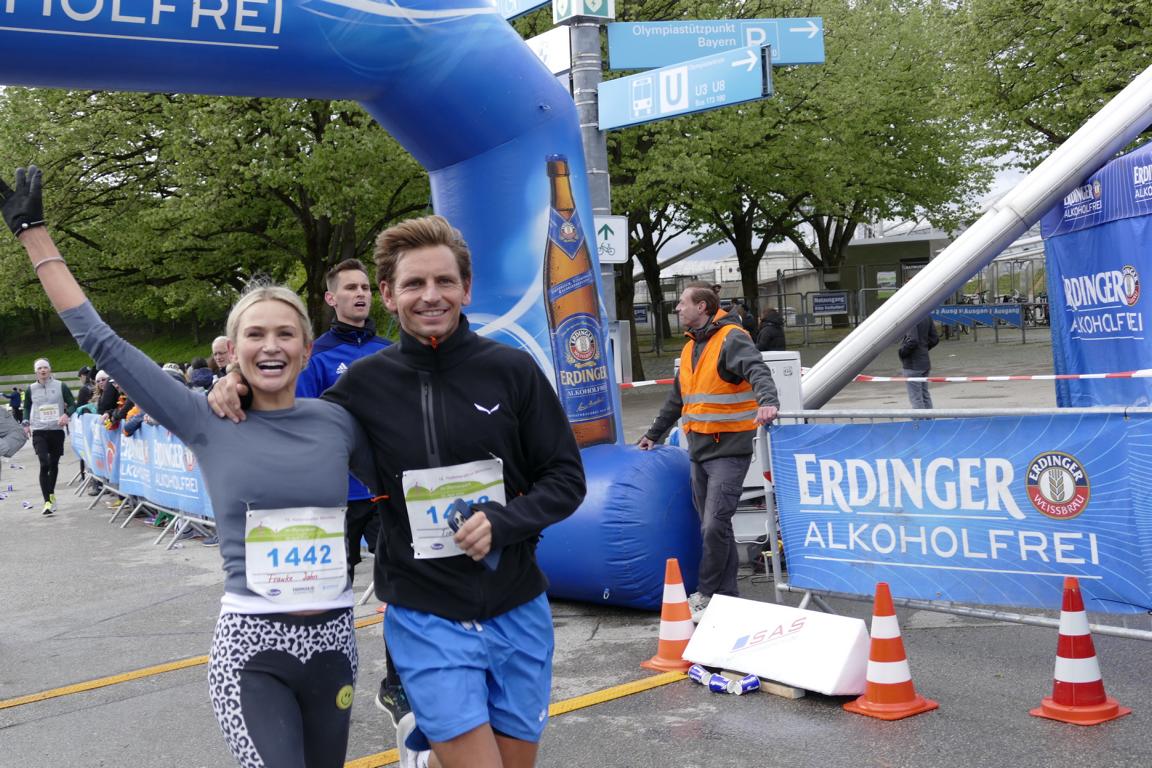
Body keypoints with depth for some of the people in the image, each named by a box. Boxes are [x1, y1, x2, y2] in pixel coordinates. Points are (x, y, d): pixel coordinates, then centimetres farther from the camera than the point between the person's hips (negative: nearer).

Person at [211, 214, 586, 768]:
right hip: (426, 618, -2)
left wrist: (503, 521, -18)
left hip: (517, 612, 2)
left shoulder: (511, 369, -6)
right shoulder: (365, 383, -5)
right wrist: (241, 391, -8)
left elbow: (566, 478, -2)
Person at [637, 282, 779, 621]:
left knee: (715, 525, -11)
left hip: (729, 449, -8)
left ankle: (706, 594, 4)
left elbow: (757, 371, -27)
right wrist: (654, 434, 37)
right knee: (712, 526, 9)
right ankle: (727, 595, 16)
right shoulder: (691, 347, 17)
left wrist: (767, 401, -48)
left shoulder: (731, 338, -9)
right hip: (699, 450, 8)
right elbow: (677, 398, 29)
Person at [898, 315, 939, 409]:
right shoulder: (927, 316, 7)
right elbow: (935, 339, 10)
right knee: (925, 395, 17)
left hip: (912, 364, -9)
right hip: (925, 362, 9)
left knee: (915, 398, -3)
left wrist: (901, 352, -13)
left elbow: (913, 340, -27)